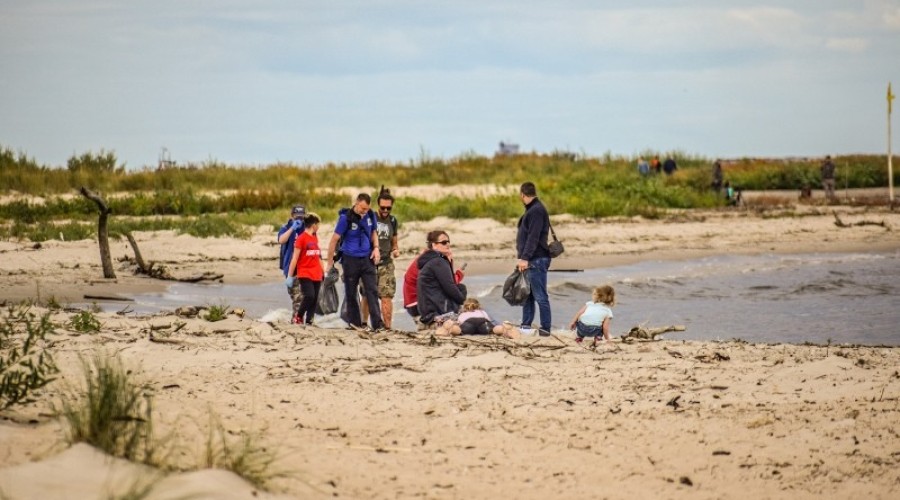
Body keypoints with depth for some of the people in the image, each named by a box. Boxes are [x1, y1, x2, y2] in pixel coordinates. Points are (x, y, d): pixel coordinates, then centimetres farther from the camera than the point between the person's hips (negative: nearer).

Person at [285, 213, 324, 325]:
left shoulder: (315, 237, 15)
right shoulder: (301, 238, -7)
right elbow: (295, 258, -8)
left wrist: (323, 272, 19)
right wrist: (290, 276, -10)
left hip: (316, 275, 7)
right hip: (305, 274, -7)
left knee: (315, 299, 1)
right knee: (309, 296, -21)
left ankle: (308, 321, 5)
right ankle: (299, 316, -3)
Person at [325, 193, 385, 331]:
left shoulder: (370, 215, 0)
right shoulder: (346, 218, -12)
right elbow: (334, 239, -7)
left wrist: (376, 248, 0)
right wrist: (330, 263, -4)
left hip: (367, 258, 3)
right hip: (351, 259, -3)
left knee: (372, 290, -6)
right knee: (351, 293, 6)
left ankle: (377, 323, -11)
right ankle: (355, 323, 17)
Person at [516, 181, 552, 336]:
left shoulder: (536, 211, -13)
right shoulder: (531, 210, 18)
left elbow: (533, 237, -21)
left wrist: (525, 258, -25)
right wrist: (523, 258, 19)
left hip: (536, 260, -10)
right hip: (530, 260, 10)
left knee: (540, 296, -8)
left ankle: (545, 328, -7)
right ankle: (526, 326, 19)